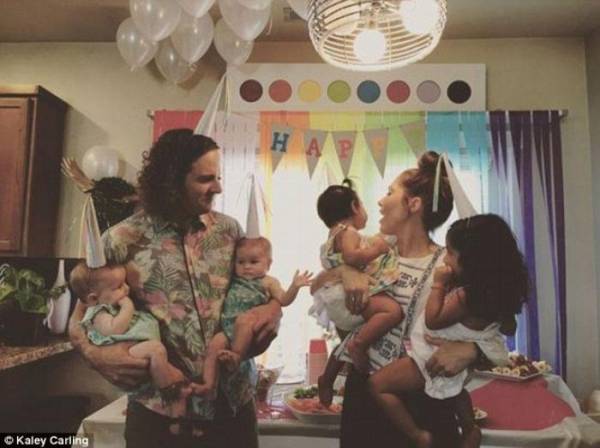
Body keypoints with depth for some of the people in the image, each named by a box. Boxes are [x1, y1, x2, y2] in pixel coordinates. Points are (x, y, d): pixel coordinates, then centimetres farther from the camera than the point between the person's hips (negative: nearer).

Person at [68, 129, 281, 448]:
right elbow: (80, 318, 3)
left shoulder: (228, 229, 0)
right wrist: (96, 354, -17)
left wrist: (273, 306, -7)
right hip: (159, 411, -2)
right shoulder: (123, 240, -8)